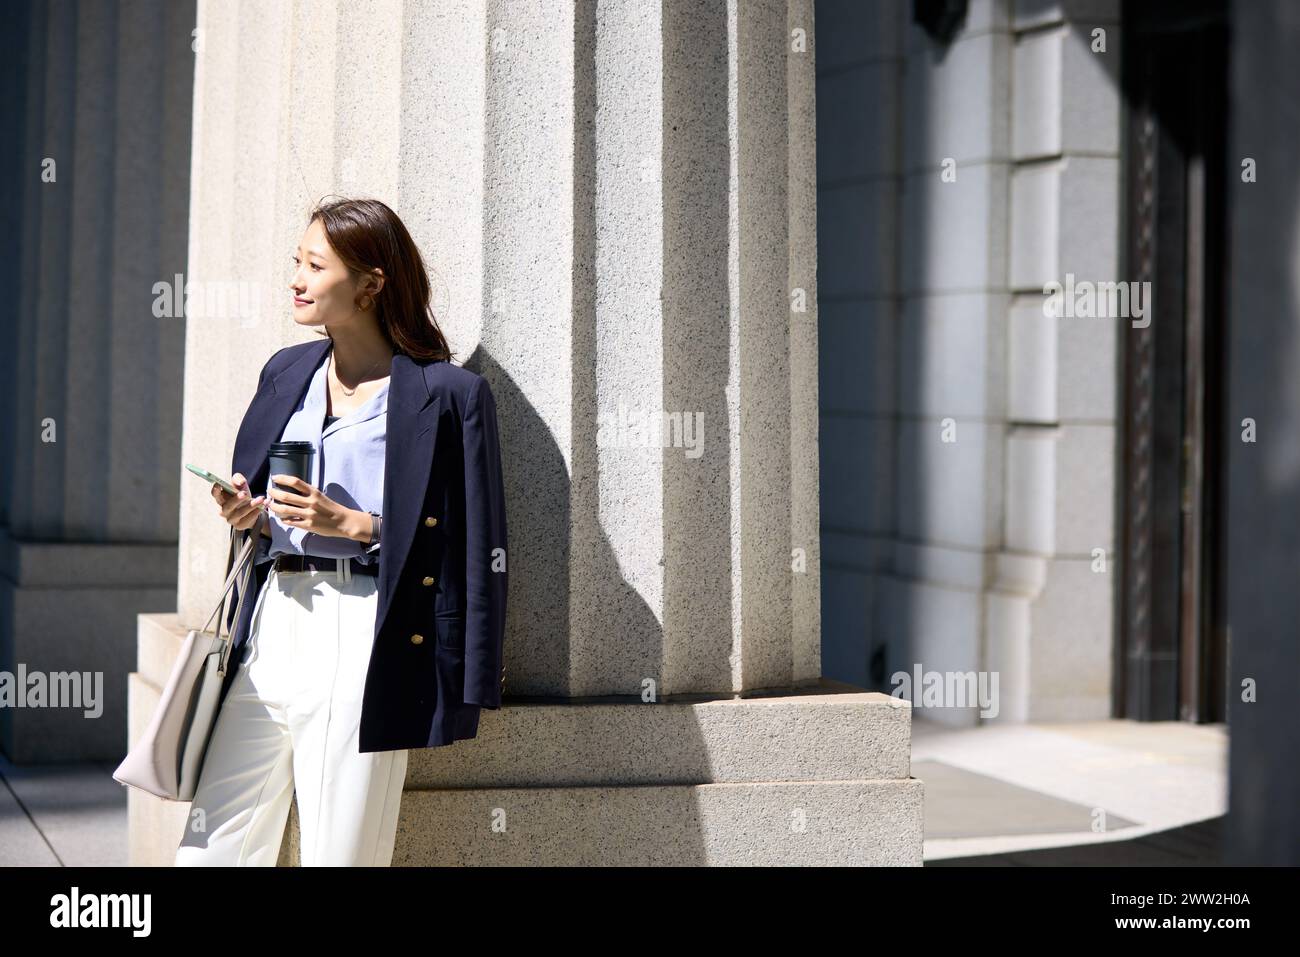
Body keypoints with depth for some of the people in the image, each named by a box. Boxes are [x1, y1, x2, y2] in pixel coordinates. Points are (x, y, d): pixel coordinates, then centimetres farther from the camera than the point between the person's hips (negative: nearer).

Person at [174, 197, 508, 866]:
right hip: (268, 635, 6)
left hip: (360, 652, -6)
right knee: (207, 854, 5)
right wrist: (249, 519, 4)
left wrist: (354, 525, -14)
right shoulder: (286, 373, 17)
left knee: (339, 856, -2)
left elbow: (479, 552, -6)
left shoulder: (450, 395, -3)